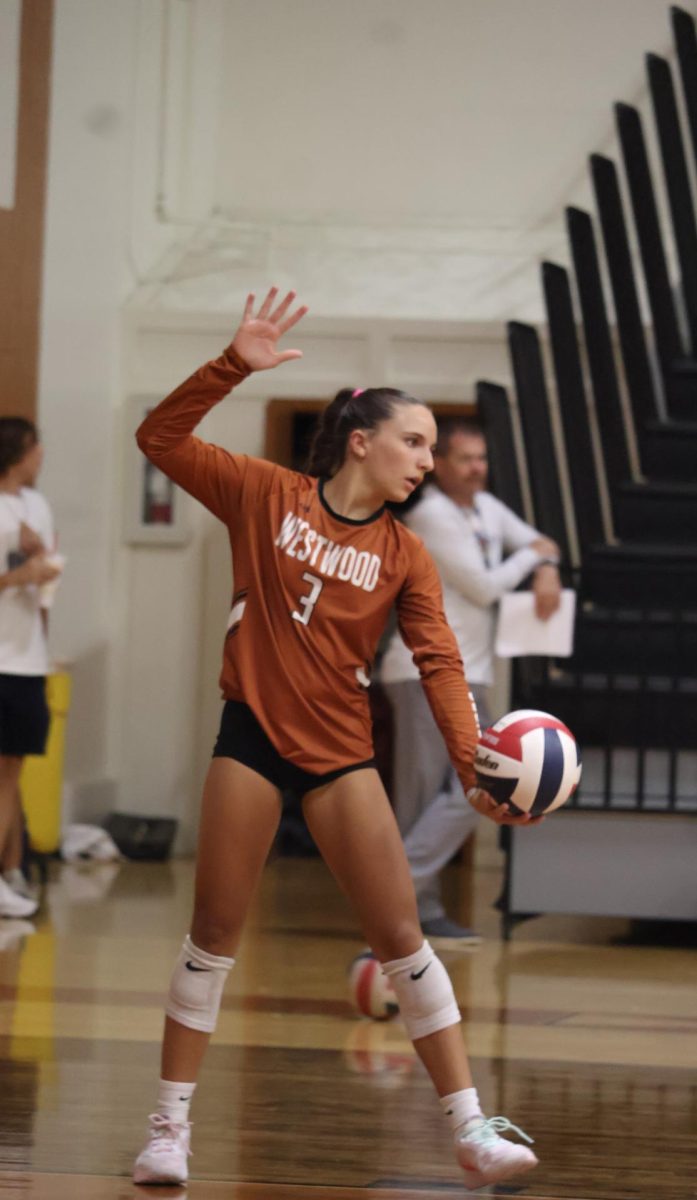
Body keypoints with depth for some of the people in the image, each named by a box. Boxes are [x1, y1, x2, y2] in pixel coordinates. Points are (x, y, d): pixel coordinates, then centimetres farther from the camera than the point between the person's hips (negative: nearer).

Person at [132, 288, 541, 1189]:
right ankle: (170, 1125, 13)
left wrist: (472, 763, -21)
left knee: (400, 937, -2)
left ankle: (471, 1130, 0)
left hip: (341, 752, 2)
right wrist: (233, 366, -15)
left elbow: (439, 664, -7)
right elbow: (161, 439, -3)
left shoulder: (405, 556, 2)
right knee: (214, 934, 3)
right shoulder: (264, 494, -1)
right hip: (252, 737, -2)